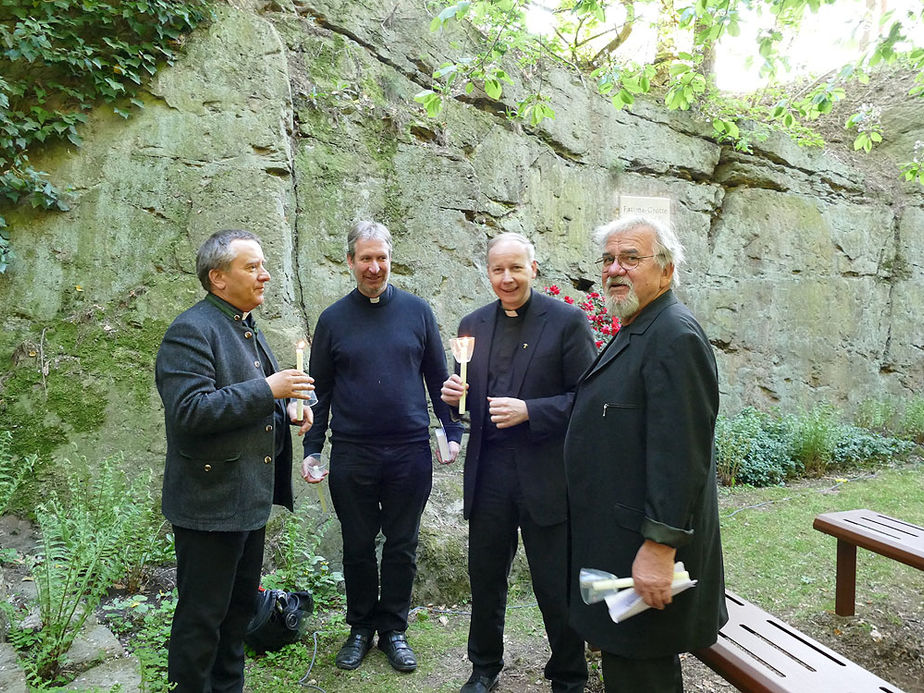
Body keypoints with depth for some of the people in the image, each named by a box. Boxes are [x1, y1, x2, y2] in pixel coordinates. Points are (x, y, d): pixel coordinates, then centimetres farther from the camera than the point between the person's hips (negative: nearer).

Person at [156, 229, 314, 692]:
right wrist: (266, 390, -25)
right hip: (210, 502, -9)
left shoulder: (246, 328, 14)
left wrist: (286, 410, 5)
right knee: (202, 615, 5)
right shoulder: (191, 331, -16)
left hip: (249, 498, 10)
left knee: (240, 606, 21)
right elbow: (188, 411, -28)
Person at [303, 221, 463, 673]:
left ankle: (393, 629, 29)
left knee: (402, 547, 11)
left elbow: (439, 378, 6)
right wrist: (312, 449, 0)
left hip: (410, 452, 0)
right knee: (357, 546, 12)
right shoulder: (333, 319, 2)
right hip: (352, 455, 0)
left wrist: (452, 432, -1)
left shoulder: (416, 311, 2)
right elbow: (320, 390, 5)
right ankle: (360, 627, 31)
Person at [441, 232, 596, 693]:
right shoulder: (473, 325, 8)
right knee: (485, 578, 18)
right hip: (487, 473, 4)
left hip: (545, 477, -4)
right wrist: (455, 395, -8)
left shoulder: (567, 321, -6)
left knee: (556, 586, 9)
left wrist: (529, 410, -21)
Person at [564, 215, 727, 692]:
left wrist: (660, 547, -26)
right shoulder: (634, 332, 14)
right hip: (615, 540, 10)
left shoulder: (675, 336, -19)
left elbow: (680, 453, -26)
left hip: (644, 548, -10)